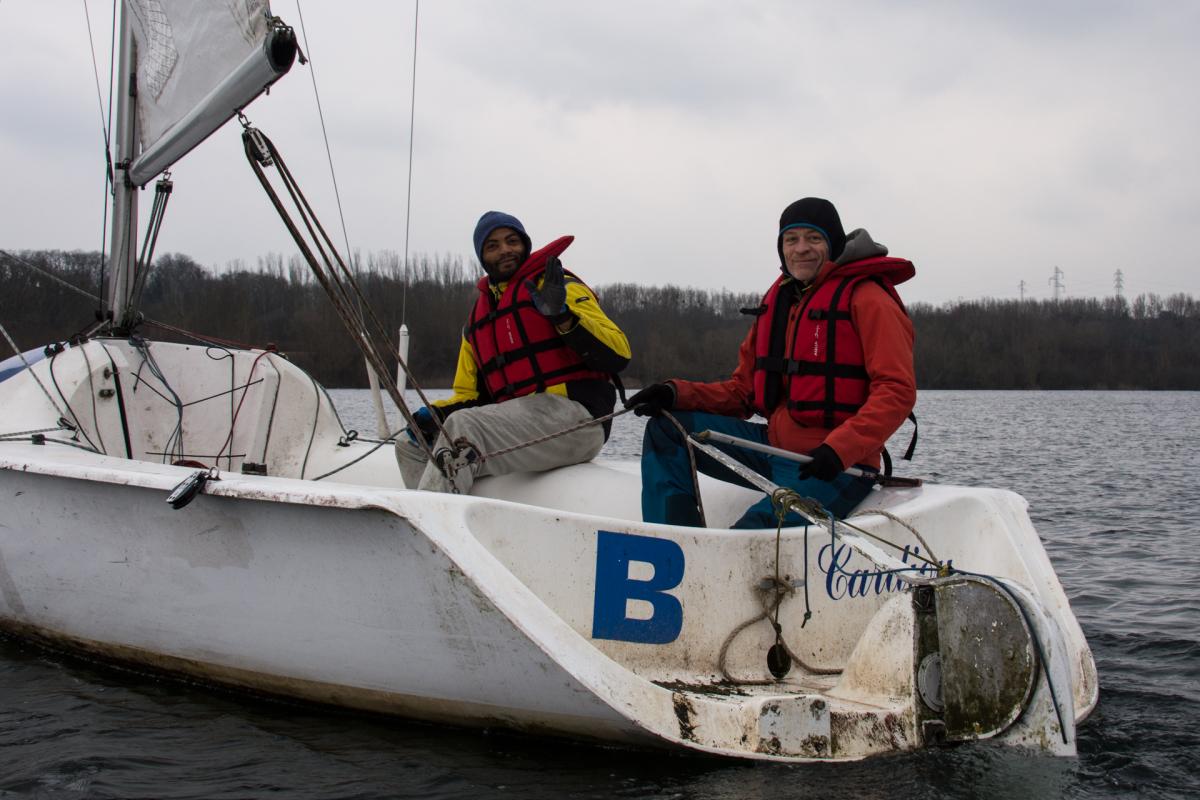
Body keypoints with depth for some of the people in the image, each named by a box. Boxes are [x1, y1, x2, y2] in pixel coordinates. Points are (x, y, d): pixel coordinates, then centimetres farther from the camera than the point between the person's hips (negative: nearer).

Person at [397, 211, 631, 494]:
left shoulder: (557, 287, 5)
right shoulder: (477, 321, 26)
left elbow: (618, 355, -7)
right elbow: (468, 394, 27)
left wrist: (562, 315, -21)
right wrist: (434, 415, 5)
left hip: (573, 413, -8)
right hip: (514, 422, 8)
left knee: (463, 426, -29)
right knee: (410, 446, 1)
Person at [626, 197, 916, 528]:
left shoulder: (866, 299, -7)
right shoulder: (777, 300, 16)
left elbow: (897, 391, -16)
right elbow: (744, 390, 16)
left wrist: (839, 449, -29)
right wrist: (678, 394, -2)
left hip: (837, 467, -8)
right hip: (774, 447, 8)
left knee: (757, 528, -33)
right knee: (665, 429, -1)